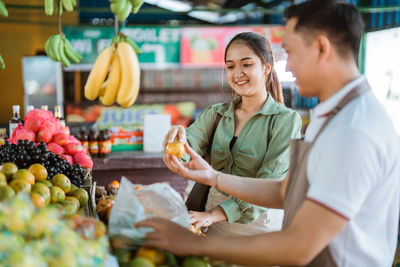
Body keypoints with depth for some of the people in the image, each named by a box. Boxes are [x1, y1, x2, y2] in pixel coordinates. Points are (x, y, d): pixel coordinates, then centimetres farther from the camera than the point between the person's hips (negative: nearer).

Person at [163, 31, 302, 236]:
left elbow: (269, 186, -14)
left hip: (259, 224, -3)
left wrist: (214, 214, -23)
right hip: (214, 225, 4)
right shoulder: (216, 114, 8)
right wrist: (179, 137, -29)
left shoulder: (286, 120, -6)